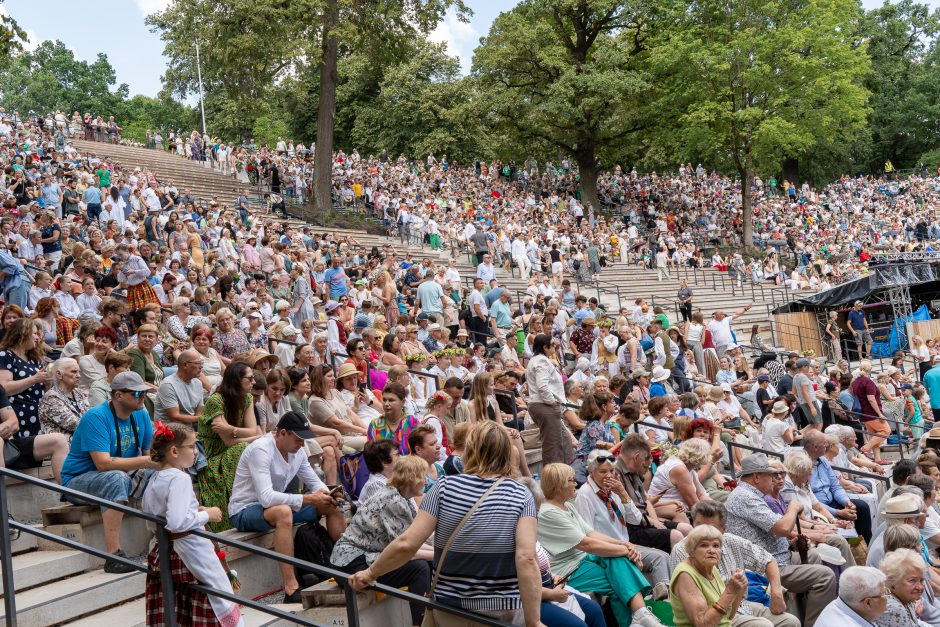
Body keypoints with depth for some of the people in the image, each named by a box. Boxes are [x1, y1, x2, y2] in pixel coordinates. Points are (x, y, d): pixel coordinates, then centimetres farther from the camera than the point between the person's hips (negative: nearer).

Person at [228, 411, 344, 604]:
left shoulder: (296, 450, 0)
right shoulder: (261, 450, -26)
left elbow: (314, 482, 9)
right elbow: (266, 498, -36)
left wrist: (325, 493, -15)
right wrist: (309, 499, -35)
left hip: (277, 505, 9)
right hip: (245, 511, -9)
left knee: (332, 506, 1)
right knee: (283, 511, -41)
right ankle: (291, 590, -41)